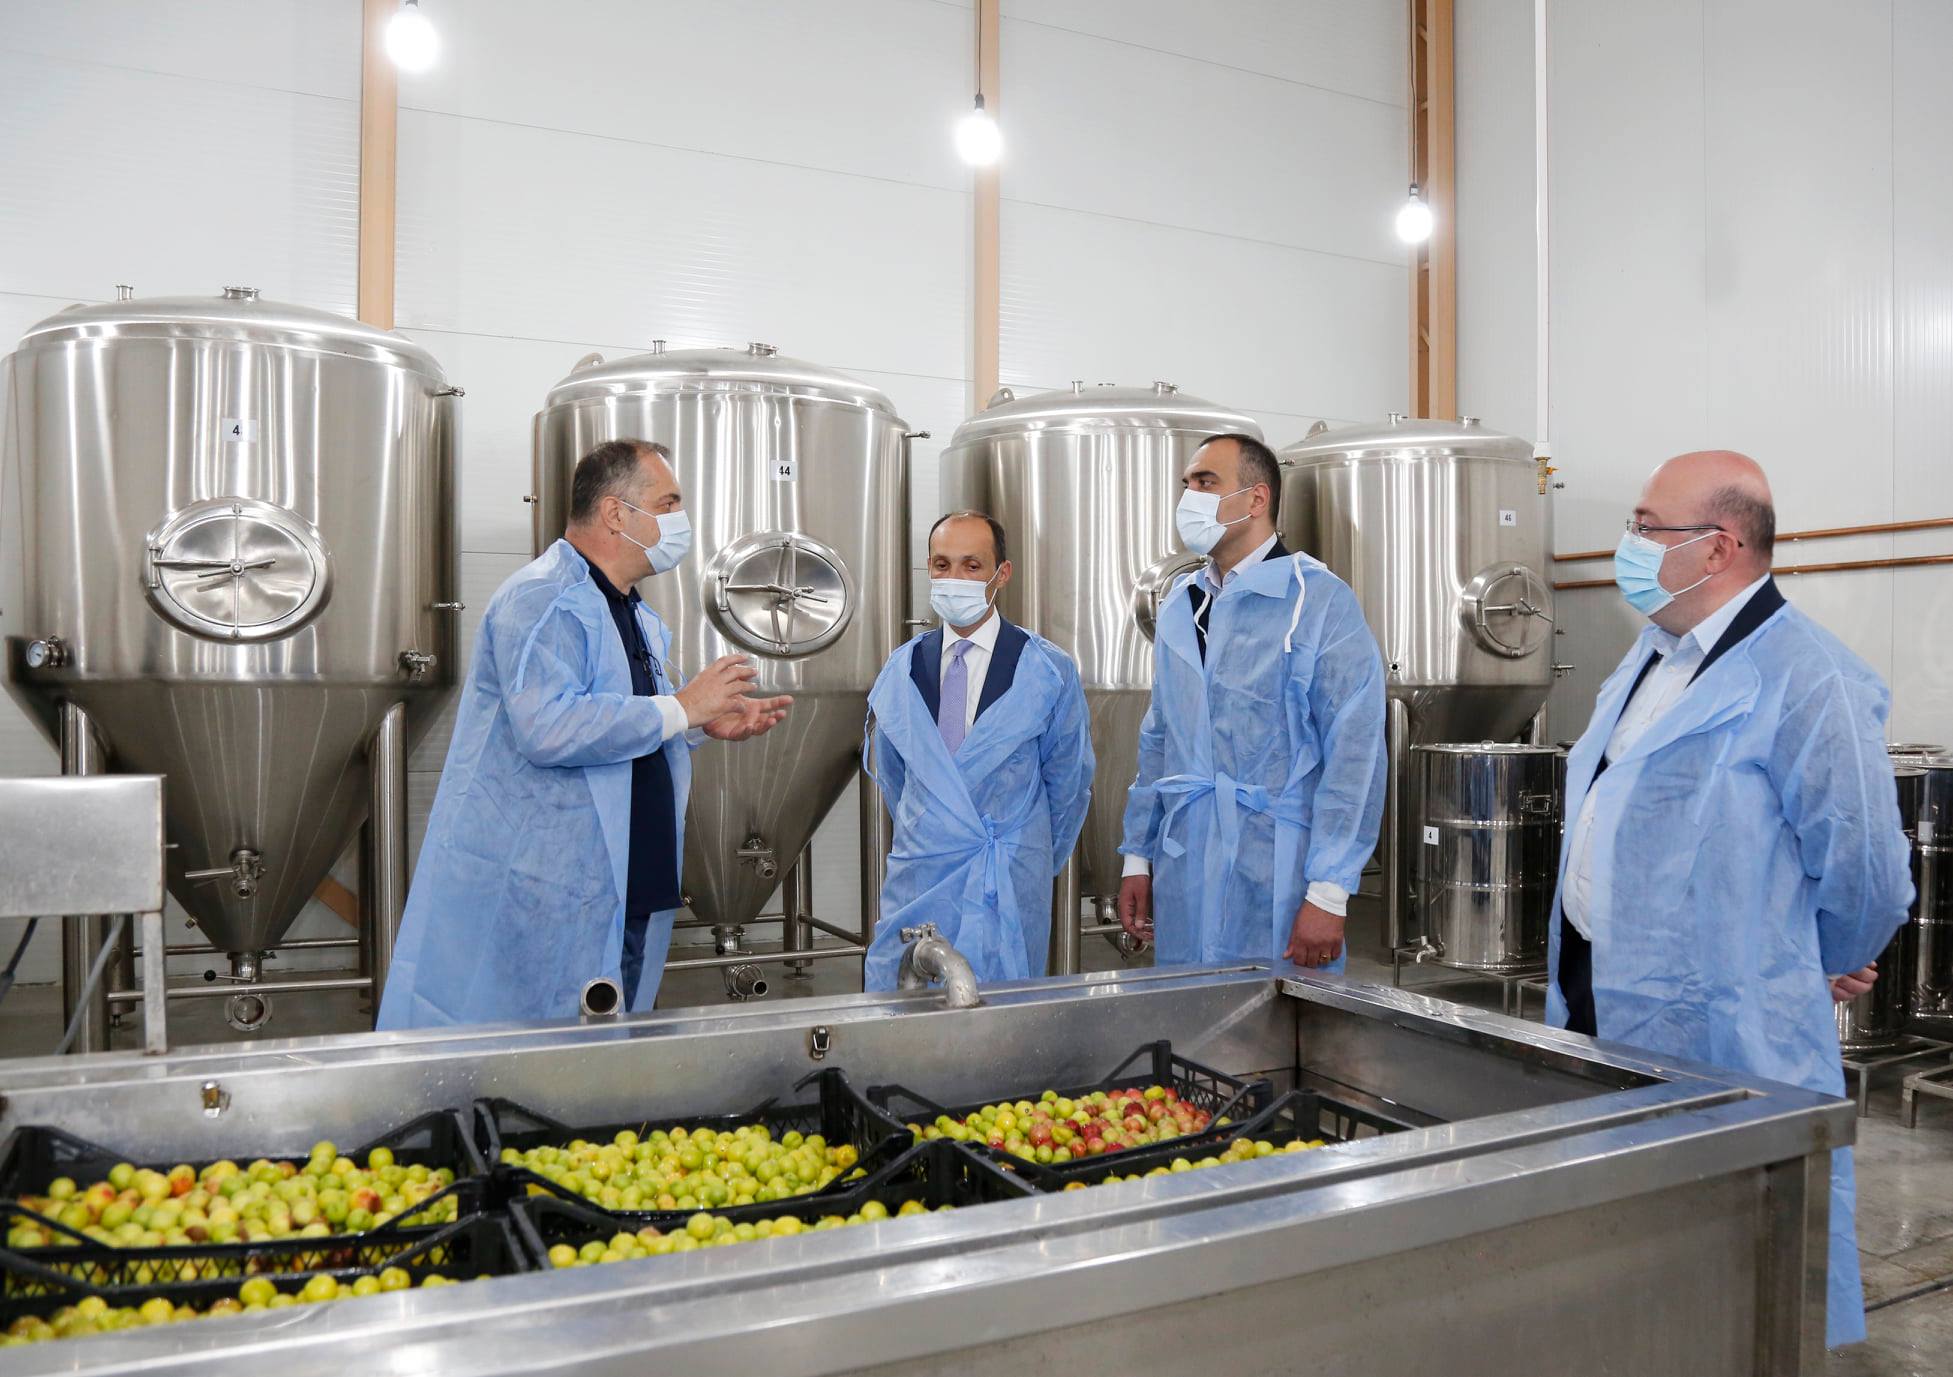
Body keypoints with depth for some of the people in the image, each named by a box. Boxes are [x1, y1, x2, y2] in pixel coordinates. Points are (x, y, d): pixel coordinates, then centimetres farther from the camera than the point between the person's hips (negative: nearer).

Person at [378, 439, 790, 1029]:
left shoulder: (638, 617, 19)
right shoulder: (542, 598, -13)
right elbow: (547, 727, -28)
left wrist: (705, 723, 11)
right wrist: (681, 708, -20)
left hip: (628, 900, 10)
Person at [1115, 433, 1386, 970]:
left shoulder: (1319, 600, -8)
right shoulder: (1178, 605, 12)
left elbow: (1354, 754, -12)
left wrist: (1328, 894, -16)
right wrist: (1137, 857, 13)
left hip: (1278, 884, -5)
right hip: (1183, 883, 6)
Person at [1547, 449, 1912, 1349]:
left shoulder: (1805, 678, -19)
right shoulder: (1651, 657, 10)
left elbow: (1862, 869, -14)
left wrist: (1819, 972, 2)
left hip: (1718, 1031, -8)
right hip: (1598, 998, 9)